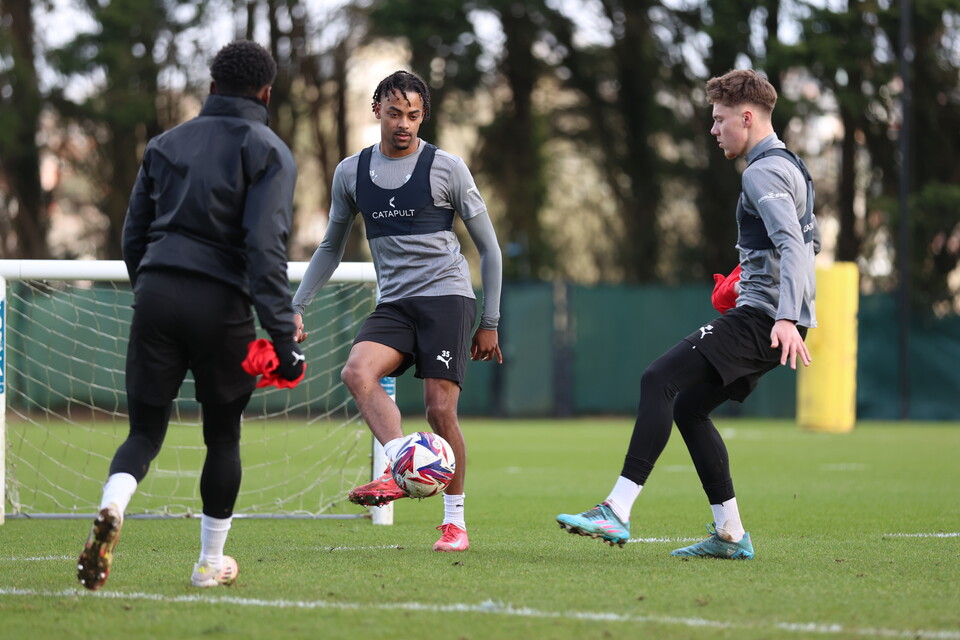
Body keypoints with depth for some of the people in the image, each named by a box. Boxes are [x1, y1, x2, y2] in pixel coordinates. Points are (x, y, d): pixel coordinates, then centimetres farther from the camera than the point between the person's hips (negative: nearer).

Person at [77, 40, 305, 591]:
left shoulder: (166, 144, 16)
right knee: (223, 435, 15)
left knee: (146, 430, 7)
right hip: (220, 306, -3)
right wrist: (284, 339, -14)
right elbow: (265, 250, -12)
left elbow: (134, 236, 17)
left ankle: (112, 510, -24)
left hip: (156, 296, 3)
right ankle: (211, 563, 22)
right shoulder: (268, 152, 0)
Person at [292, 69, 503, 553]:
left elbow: (489, 249, 5)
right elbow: (331, 248, 22)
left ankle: (455, 521, 2)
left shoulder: (447, 169, -1)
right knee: (356, 371, -27)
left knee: (440, 409, -12)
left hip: (446, 297, -3)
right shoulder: (351, 173, 9)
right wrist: (296, 306, 12)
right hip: (393, 304, 3)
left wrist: (490, 324, 3)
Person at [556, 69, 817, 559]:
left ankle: (617, 512, -27)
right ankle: (730, 535, 13)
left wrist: (786, 319, -34)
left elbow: (793, 245, -24)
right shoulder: (789, 167, 21)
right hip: (771, 320, 11)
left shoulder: (763, 173, -11)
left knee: (659, 380, -18)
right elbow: (801, 242, 32)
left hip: (761, 318, -11)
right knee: (688, 407, 15)